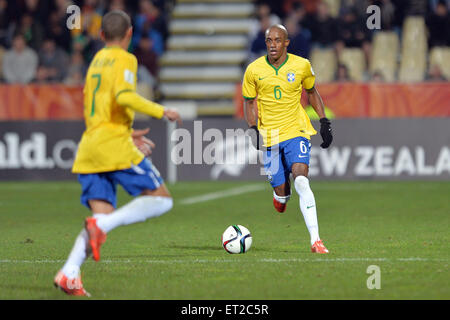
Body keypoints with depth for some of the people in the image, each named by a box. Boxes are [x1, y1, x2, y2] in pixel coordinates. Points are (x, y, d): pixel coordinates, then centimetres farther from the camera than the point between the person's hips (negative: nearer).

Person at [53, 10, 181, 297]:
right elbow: (124, 96, -20)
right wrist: (161, 111, -10)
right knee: (161, 199, -2)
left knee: (104, 216, 3)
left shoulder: (96, 61, 22)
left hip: (89, 149, 8)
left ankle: (69, 273, -18)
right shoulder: (125, 60, -2)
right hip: (115, 146, -8)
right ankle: (100, 226, -21)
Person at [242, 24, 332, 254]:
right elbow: (249, 102, 9)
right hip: (270, 137, 1)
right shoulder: (254, 70, -2)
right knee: (281, 190, -1)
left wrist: (324, 122, 9)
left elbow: (311, 92, 16)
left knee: (301, 182, -22)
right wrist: (253, 128, -7)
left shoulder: (301, 65, -2)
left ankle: (315, 240, -25)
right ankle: (281, 196, 41)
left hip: (296, 131, -1)